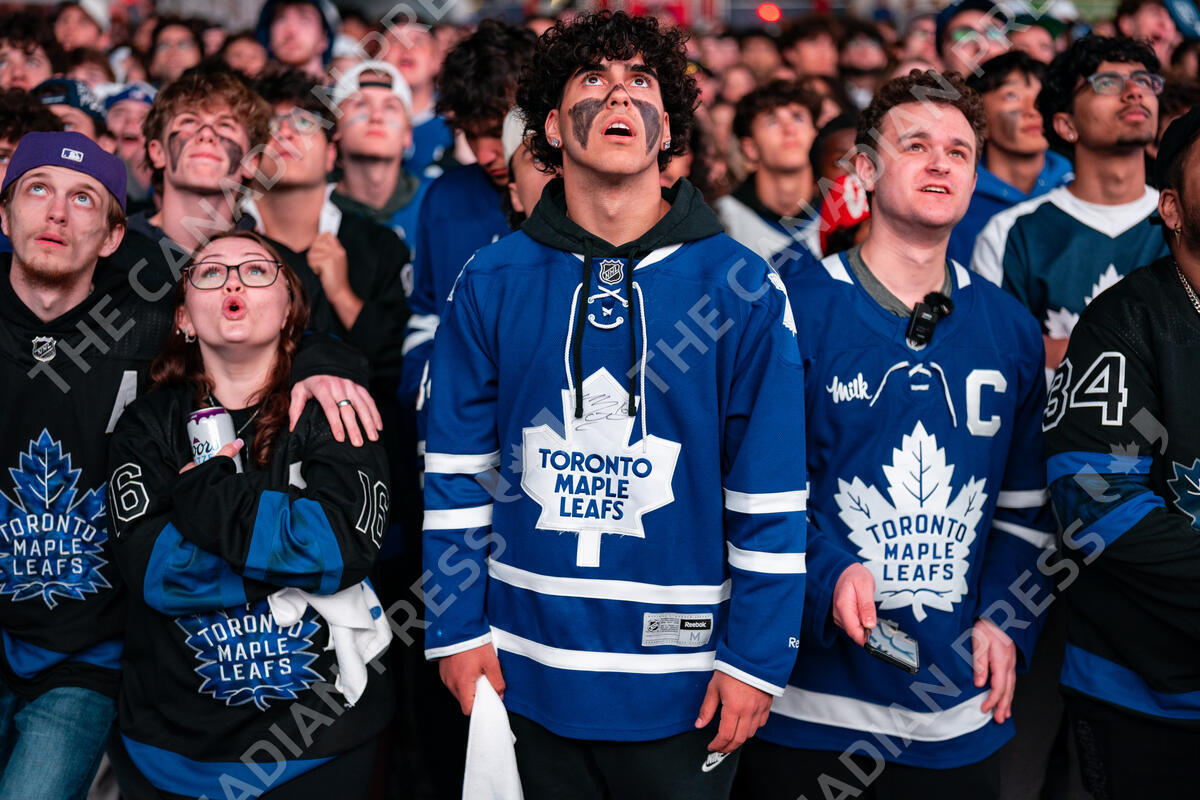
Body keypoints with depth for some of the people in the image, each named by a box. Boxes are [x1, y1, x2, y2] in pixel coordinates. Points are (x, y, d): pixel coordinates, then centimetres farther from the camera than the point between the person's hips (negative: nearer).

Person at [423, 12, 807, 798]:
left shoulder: (743, 288, -6)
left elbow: (771, 496, -6)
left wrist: (756, 658, -7)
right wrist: (458, 629, -1)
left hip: (681, 681, -1)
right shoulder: (492, 283, -1)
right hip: (526, 673, 2)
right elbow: (457, 468, 2)